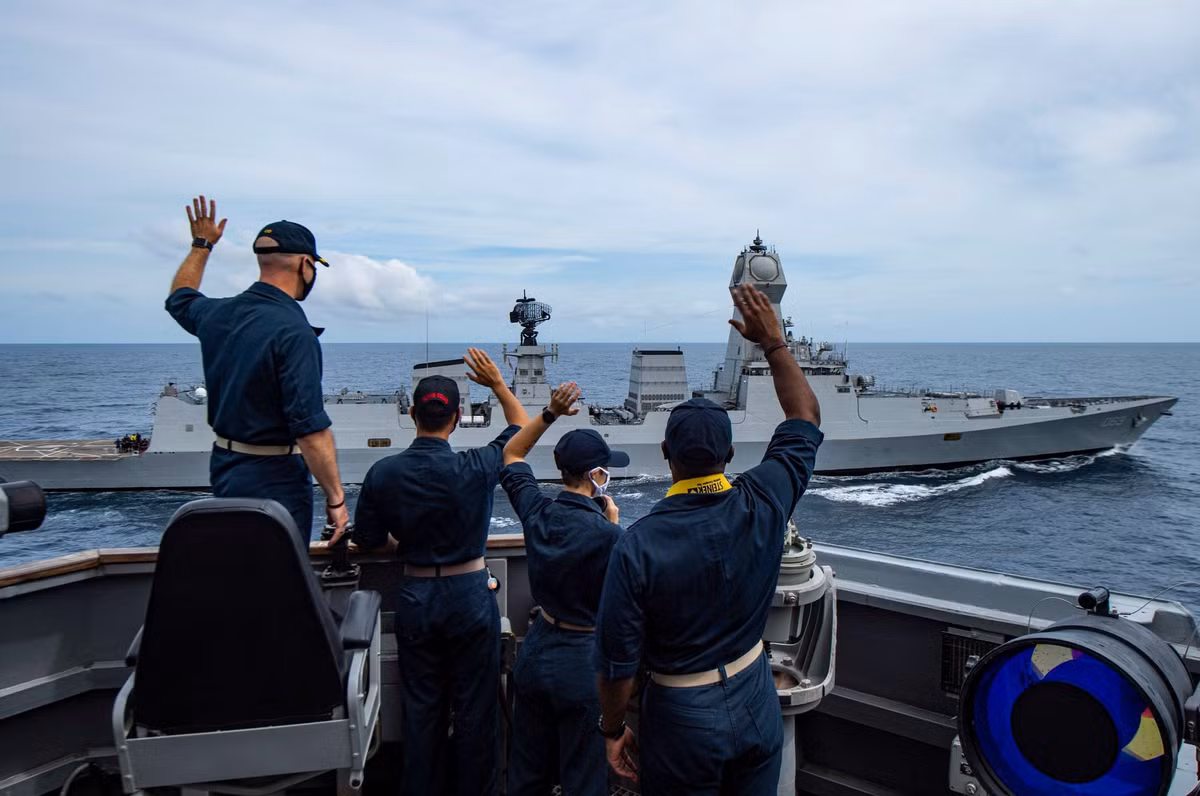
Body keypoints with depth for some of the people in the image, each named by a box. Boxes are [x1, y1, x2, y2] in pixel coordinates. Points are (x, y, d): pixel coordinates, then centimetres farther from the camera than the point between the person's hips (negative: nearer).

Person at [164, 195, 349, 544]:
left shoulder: (218, 314, 2)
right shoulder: (294, 332, -22)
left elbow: (180, 299, 29)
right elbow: (311, 429, -25)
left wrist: (201, 245, 40)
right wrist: (335, 498, -18)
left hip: (223, 467, 8)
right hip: (274, 482, -8)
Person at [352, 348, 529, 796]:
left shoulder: (382, 474, -9)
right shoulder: (474, 469, -17)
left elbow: (367, 541, 2)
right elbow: (521, 430, 1)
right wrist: (498, 384, 7)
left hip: (415, 598, 3)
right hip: (470, 596, -2)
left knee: (421, 708, 16)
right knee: (474, 708, 11)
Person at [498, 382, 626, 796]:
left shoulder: (536, 512, -7)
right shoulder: (605, 534, -26)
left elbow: (511, 454, 11)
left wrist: (550, 413, 3)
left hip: (535, 652, 6)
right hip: (583, 664, -6)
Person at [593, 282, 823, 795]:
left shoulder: (637, 547, -25)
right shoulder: (763, 506, -16)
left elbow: (617, 661, -17)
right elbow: (806, 420, 1)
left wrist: (613, 730, 1)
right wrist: (773, 343, 6)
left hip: (682, 723, -3)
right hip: (756, 709, 4)